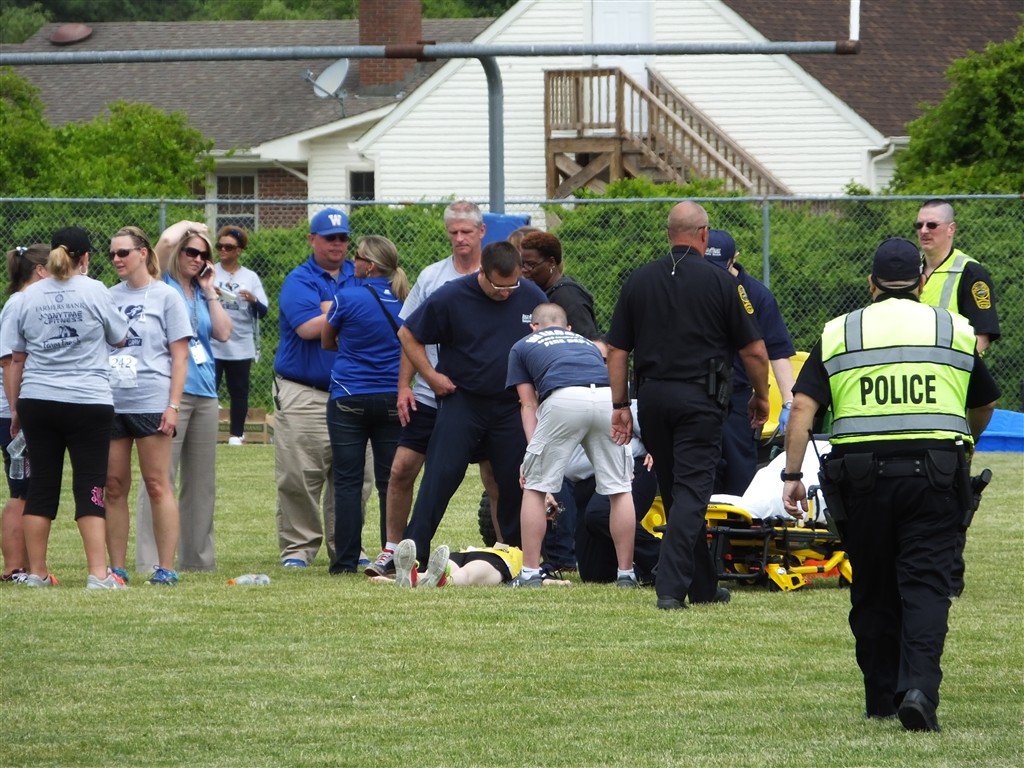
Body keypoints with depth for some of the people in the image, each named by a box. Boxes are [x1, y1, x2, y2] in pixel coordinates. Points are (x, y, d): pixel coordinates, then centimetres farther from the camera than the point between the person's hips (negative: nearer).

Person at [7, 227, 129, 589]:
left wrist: (15, 408, 18)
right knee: (90, 488, -1)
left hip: (37, 400, 3)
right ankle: (98, 573, -7)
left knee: (42, 486, 9)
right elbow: (120, 338, 7)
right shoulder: (94, 291, -6)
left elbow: (16, 359, 10)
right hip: (88, 402, -3)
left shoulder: (29, 296, 5)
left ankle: (36, 572, 11)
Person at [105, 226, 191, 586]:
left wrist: (173, 406, -9)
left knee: (157, 485, -3)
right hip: (110, 403, 4)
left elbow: (180, 355, -1)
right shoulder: (110, 297, 13)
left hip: (150, 403, -4)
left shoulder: (166, 296, 1)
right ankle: (116, 567, 8)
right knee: (114, 487, 4)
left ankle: (166, 568, -1)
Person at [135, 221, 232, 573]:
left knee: (202, 481, 11)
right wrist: (189, 227, 3)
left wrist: (210, 290, 8)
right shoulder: (162, 287, 0)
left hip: (204, 392, 7)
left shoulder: (200, 293, 18)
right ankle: (150, 562, -11)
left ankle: (198, 558, 18)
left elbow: (224, 332, 7)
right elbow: (165, 241, -16)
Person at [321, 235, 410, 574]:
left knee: (348, 482, 1)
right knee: (390, 482, 6)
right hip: (393, 399, 4)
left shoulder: (347, 298, -9)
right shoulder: (403, 301, 2)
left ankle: (346, 561, -1)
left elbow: (327, 341, 7)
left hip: (349, 399, -4)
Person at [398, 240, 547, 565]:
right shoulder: (450, 297, -10)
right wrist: (430, 375, -6)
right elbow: (408, 335, 0)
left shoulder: (532, 297, -1)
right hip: (461, 401, -3)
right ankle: (412, 554, -9)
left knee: (516, 482, 5)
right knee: (441, 477, -10)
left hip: (511, 405, 3)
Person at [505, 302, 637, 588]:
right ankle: (625, 573, 15)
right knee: (620, 489, 14)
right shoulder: (587, 344, 40)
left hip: (562, 399, -3)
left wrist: (533, 449, 21)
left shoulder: (522, 347, 30)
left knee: (534, 488, 11)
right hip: (609, 398, 3)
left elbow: (529, 406, 24)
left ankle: (530, 573, 10)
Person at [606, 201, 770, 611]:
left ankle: (702, 584, 24)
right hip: (700, 398, -4)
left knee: (675, 493, 15)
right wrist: (761, 397, 13)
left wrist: (620, 405, 13)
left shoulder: (640, 280, 7)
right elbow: (754, 351, -2)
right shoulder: (719, 282, -3)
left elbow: (616, 351, 7)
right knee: (691, 492, -5)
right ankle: (671, 587, -17)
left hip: (652, 396, 4)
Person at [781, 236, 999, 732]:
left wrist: (792, 475, 2)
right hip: (934, 469, 0)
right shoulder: (955, 331, 11)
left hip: (863, 473, 1)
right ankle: (919, 688, -22)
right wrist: (965, 443, 43)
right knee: (925, 586, -3)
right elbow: (985, 405, 24)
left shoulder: (838, 334, 9)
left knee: (872, 592, 12)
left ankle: (881, 700, 17)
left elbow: (802, 405, 0)